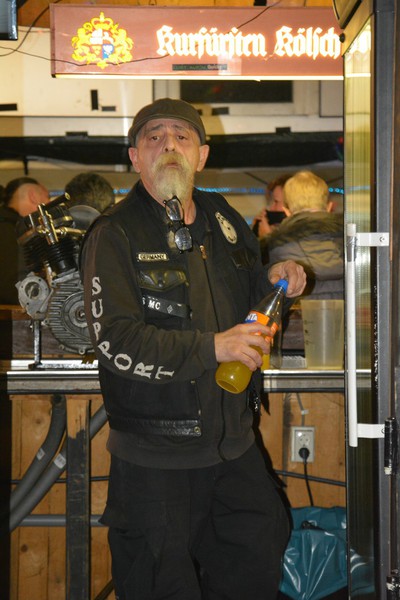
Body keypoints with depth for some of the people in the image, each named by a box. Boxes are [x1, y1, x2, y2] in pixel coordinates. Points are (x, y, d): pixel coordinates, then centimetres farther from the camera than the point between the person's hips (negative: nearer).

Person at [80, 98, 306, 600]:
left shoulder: (224, 221, 9)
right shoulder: (114, 236, -12)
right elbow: (115, 341, -22)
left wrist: (272, 281, 1)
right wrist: (212, 348, -29)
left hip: (233, 443, 6)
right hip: (154, 456, -6)